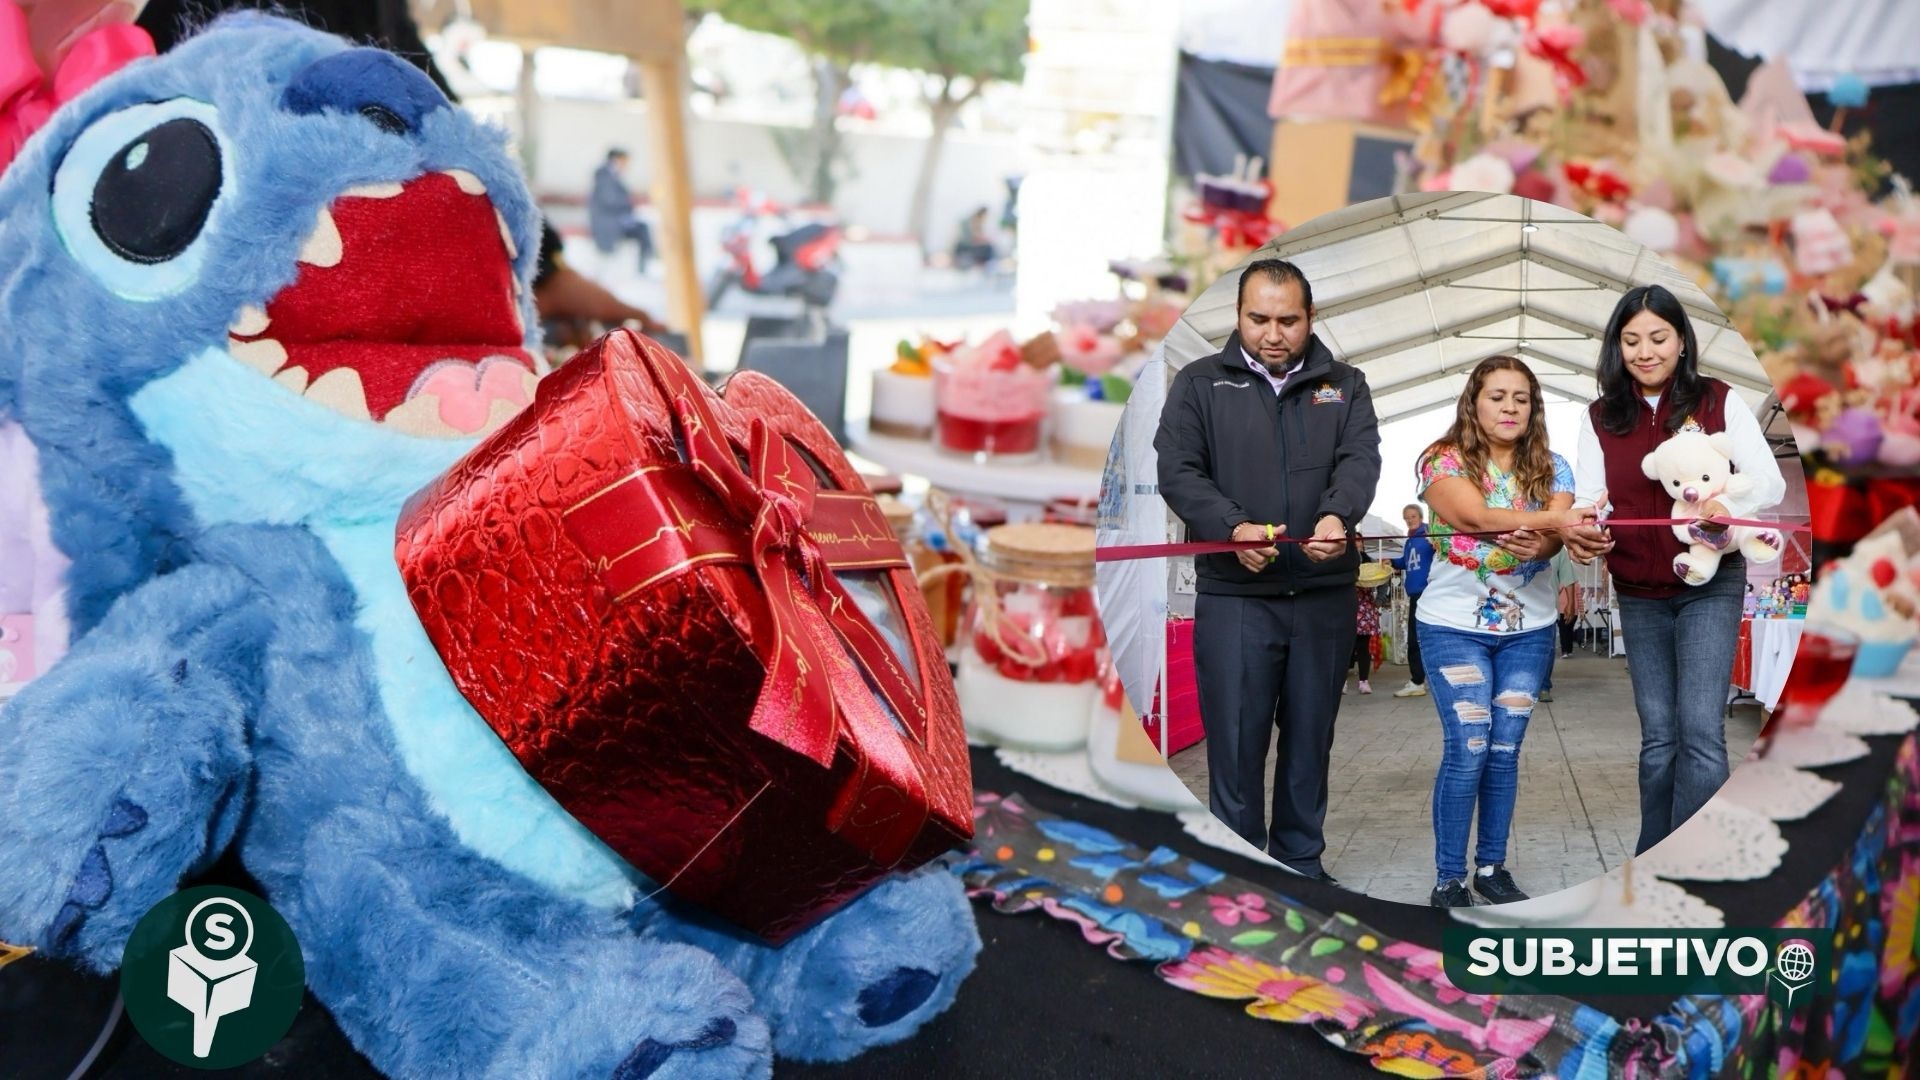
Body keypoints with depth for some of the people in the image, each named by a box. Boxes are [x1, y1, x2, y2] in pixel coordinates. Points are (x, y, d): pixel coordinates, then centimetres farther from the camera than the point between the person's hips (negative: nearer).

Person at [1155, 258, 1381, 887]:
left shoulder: (1344, 386, 12)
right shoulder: (1200, 383, 6)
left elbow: (1360, 461, -4)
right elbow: (1178, 470, -4)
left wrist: (1337, 515, -26)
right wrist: (1234, 527, -21)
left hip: (1325, 594, 3)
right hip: (1233, 596, -2)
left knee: (1311, 737, 12)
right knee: (1236, 741, -1)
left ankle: (1301, 864, 27)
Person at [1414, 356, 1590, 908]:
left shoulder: (1551, 468, 6)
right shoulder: (1444, 460, -5)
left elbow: (1555, 534, -11)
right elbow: (1476, 515, -24)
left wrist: (1541, 544, -35)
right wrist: (1558, 521, -37)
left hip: (1528, 629, 4)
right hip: (1454, 624, -4)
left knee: (1505, 749, 6)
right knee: (1467, 748, -8)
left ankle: (1492, 866, 20)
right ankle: (1448, 878, 3)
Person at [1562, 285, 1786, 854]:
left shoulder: (1719, 402, -2)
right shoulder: (1599, 418, 4)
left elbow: (1770, 482, -8)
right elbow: (1589, 499, -4)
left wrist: (1728, 504, -30)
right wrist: (1581, 530, -28)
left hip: (1710, 584, -3)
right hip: (1638, 595, 3)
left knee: (1700, 731, -12)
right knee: (1659, 736, 9)